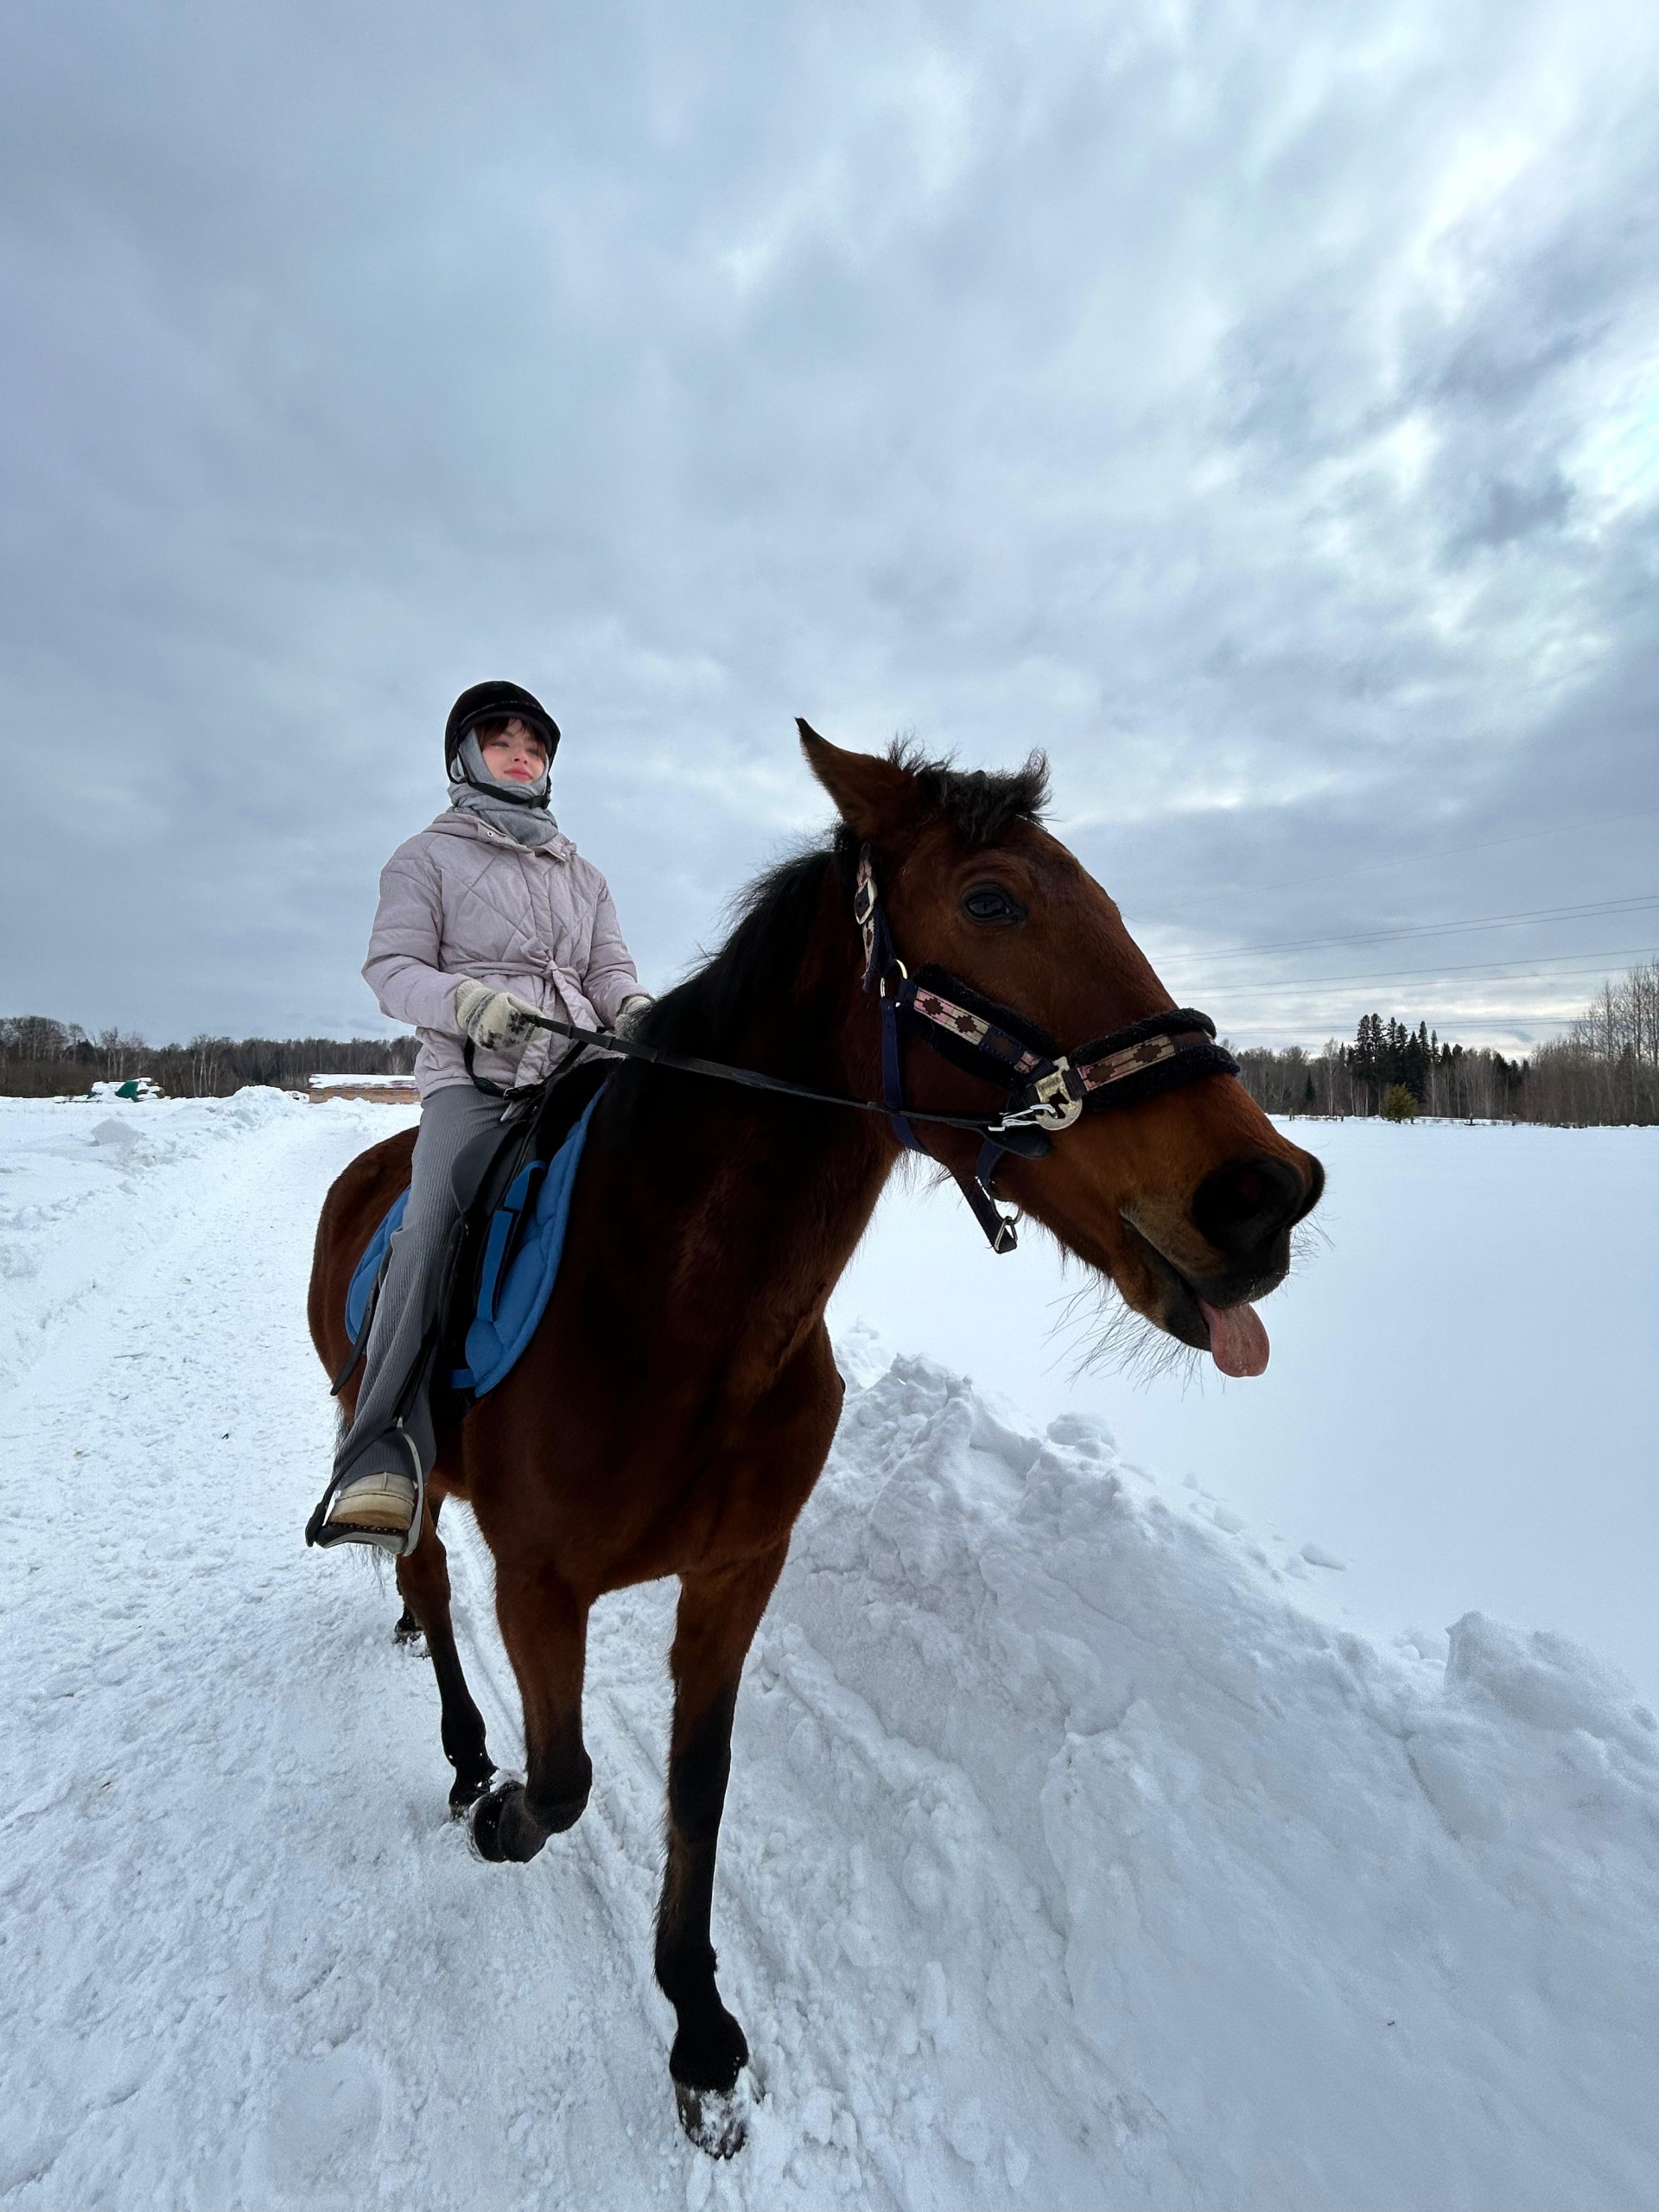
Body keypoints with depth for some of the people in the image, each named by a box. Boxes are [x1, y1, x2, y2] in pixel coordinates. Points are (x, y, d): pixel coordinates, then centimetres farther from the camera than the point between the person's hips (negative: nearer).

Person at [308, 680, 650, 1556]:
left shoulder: (581, 874, 29)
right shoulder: (428, 856, 17)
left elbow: (609, 970, 17)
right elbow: (392, 968, 5)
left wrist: (635, 1008, -9)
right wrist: (466, 1000, -18)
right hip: (472, 1075, -4)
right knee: (435, 1229, -29)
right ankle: (383, 1461, -31)